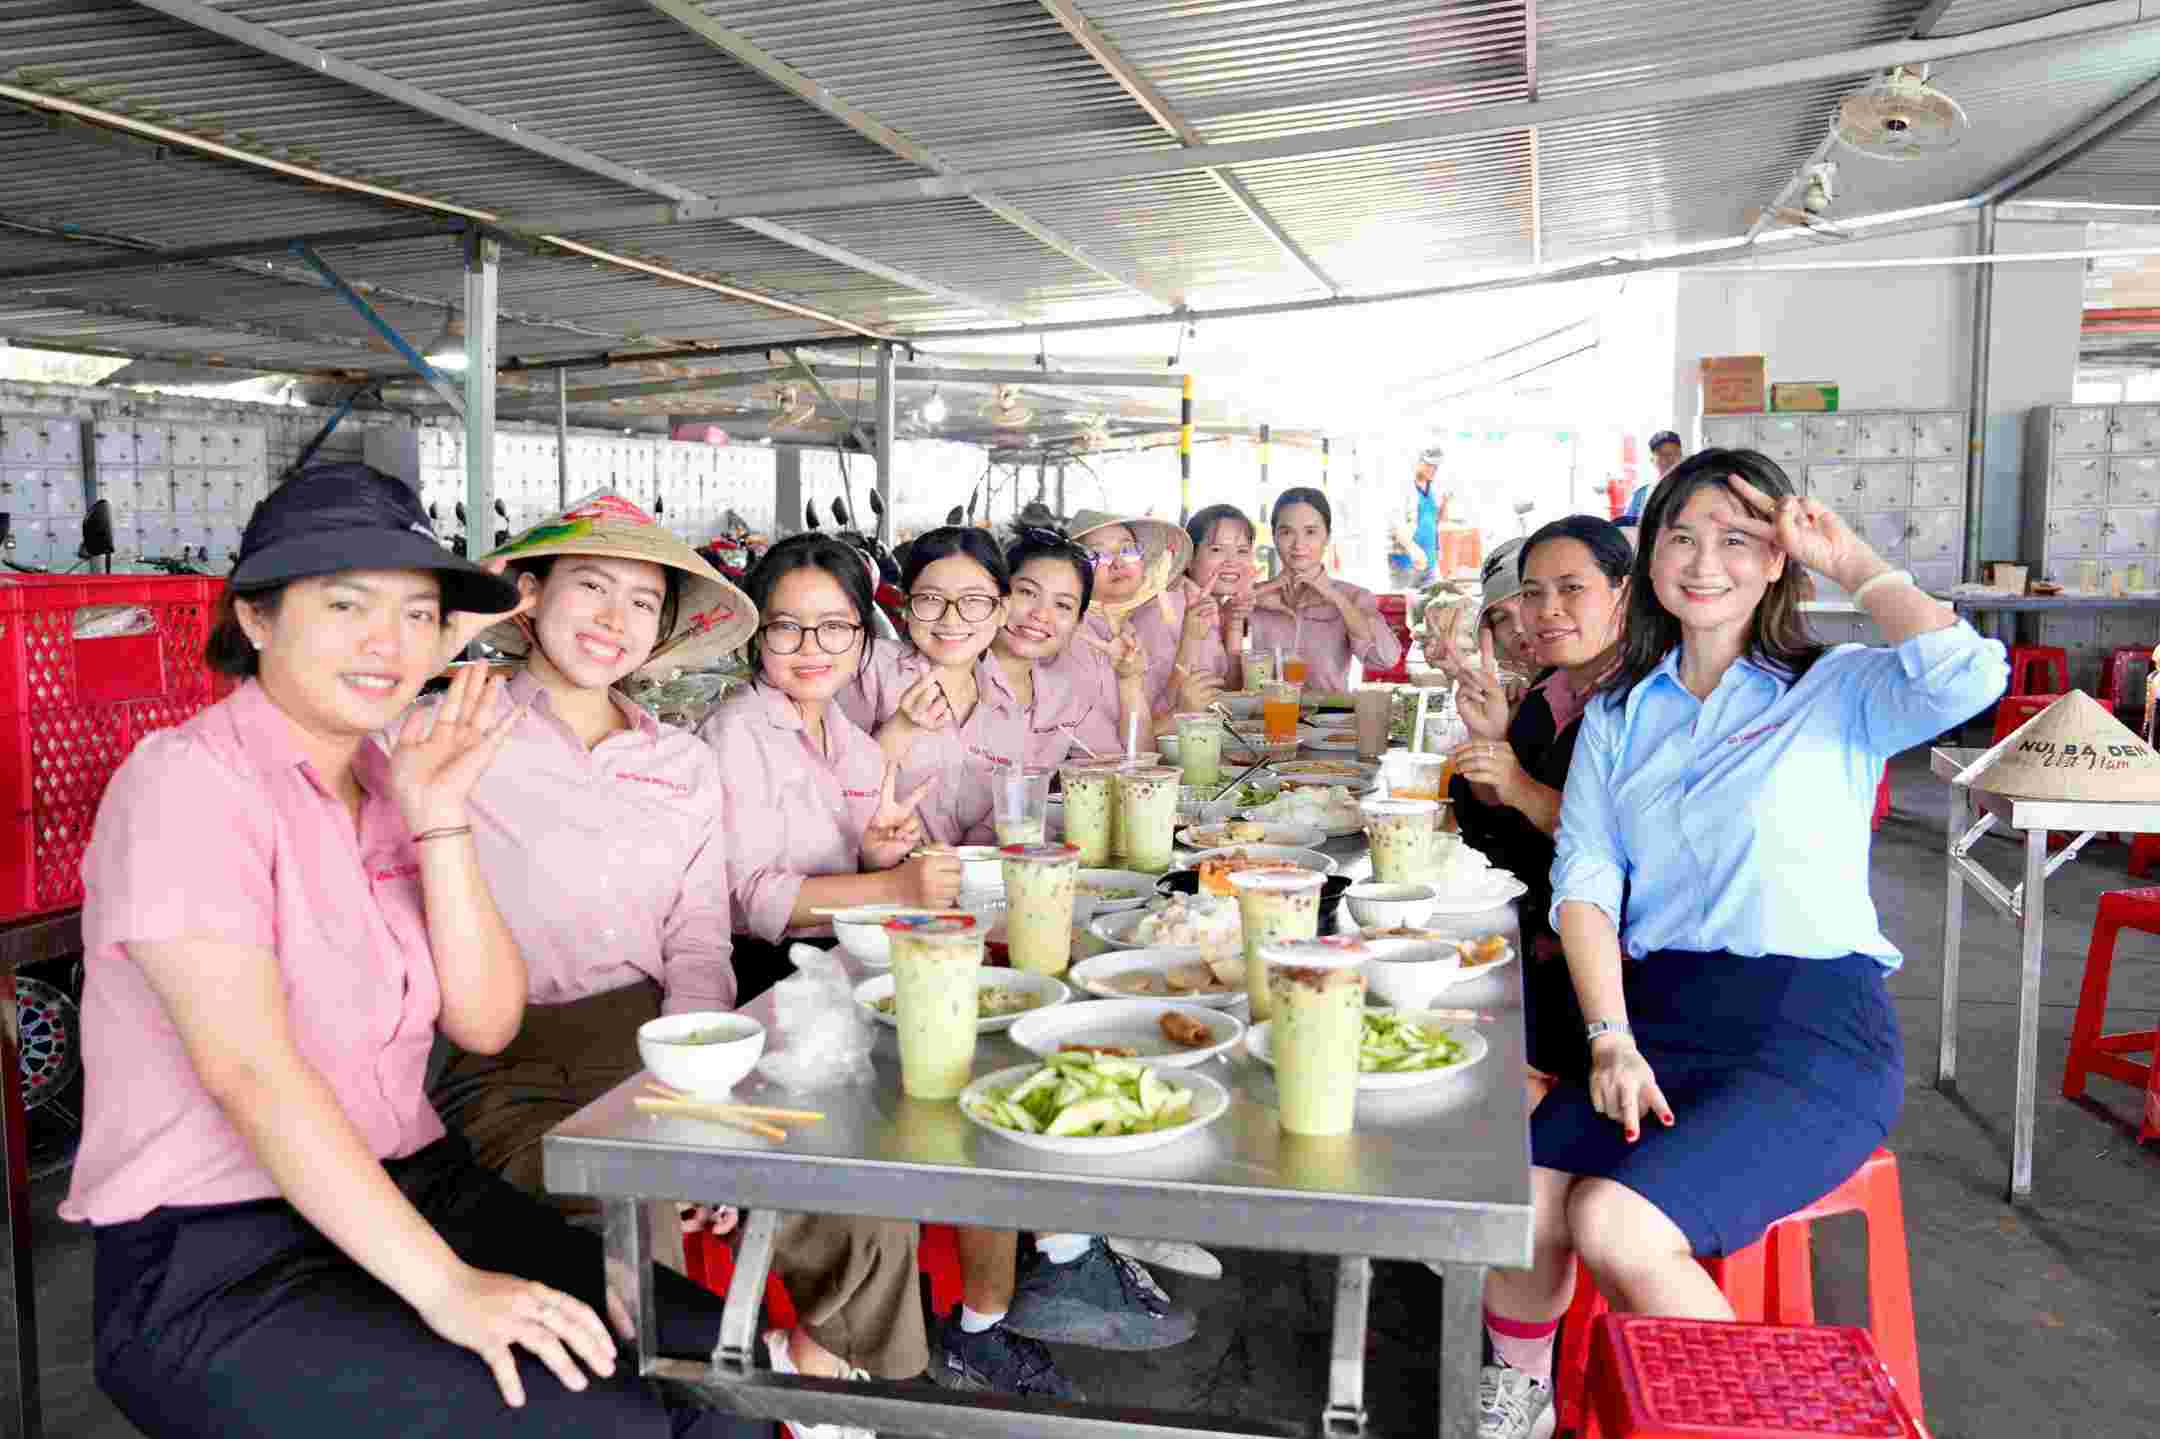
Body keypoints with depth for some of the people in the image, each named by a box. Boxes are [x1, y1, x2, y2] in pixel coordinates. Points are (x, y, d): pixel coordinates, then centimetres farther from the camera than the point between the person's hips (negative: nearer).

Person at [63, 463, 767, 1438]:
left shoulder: (383, 780, 9)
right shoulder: (190, 781, -13)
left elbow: (485, 1022, 1)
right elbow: (247, 1069, -23)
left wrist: (441, 823, -10)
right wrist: (447, 1286, -27)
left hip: (409, 1191, 7)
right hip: (218, 1268, -6)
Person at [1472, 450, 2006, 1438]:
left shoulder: (1836, 691, 6)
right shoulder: (1617, 716, 17)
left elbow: (1966, 677, -17)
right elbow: (1584, 883, 6)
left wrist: (1851, 561, -3)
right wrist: (1612, 1040, -8)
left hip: (1811, 1030, -4)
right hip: (1656, 1017, 4)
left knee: (1616, 1225, -26)